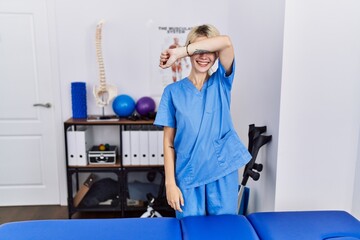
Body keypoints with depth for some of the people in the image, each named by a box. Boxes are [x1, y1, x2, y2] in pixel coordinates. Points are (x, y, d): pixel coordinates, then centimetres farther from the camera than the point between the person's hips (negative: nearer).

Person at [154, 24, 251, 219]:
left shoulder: (221, 82, 2)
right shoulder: (173, 91, 0)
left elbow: (226, 42, -16)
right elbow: (169, 142, 0)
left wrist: (178, 52, -18)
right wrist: (170, 182, -4)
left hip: (223, 173, 1)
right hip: (188, 175, 0)